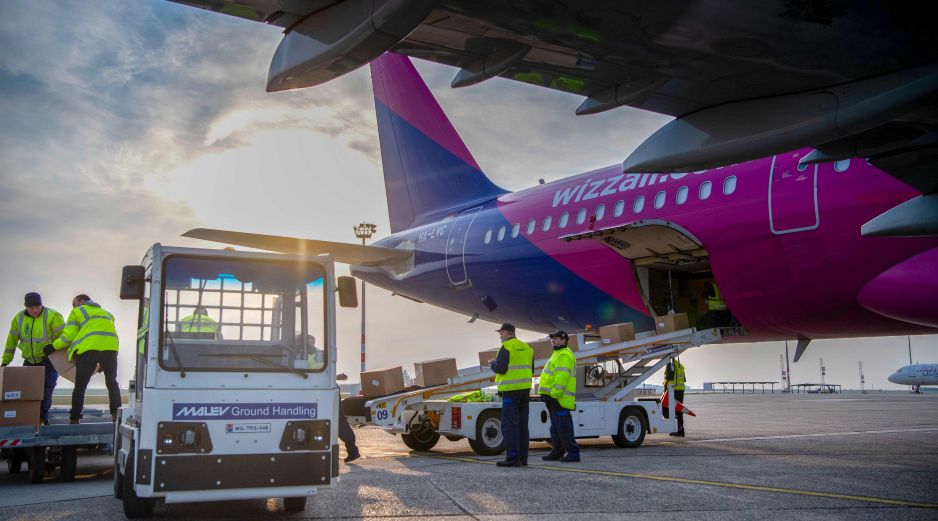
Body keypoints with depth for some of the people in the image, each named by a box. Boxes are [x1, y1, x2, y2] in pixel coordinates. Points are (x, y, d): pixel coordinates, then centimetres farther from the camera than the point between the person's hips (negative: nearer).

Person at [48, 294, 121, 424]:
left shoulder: (77, 312, 17)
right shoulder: (106, 312, 32)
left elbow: (69, 335, 7)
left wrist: (53, 346, 21)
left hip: (88, 348, -4)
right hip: (111, 347, 4)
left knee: (80, 386, 4)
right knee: (112, 382, 15)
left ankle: (74, 419, 4)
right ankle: (116, 414, 6)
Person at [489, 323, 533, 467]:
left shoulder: (506, 347, -10)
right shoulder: (526, 347, 16)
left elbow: (500, 368, -16)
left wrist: (492, 364, 5)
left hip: (511, 390, -8)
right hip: (525, 389, 8)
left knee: (509, 425, -6)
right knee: (522, 425, 11)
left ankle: (513, 458, -9)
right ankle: (522, 457, 13)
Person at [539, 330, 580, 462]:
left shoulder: (564, 355, -12)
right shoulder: (558, 354, 23)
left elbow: (562, 375, -22)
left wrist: (555, 393, -27)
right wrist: (550, 394, 23)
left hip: (559, 397, -11)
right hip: (553, 397, 11)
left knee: (563, 426, -10)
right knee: (555, 426, 13)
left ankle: (573, 453, -8)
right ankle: (557, 451, 19)